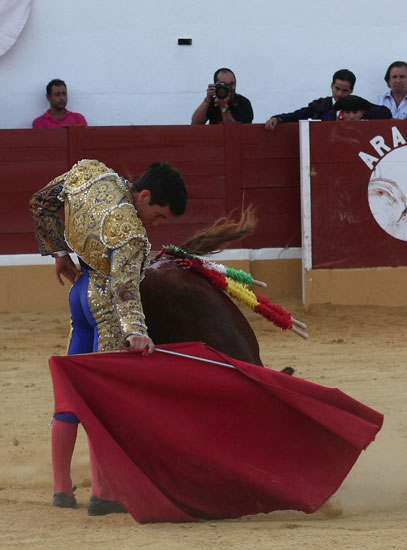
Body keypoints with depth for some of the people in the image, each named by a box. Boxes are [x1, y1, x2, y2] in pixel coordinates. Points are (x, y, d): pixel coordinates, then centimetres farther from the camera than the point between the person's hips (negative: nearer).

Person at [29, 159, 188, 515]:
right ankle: (102, 494, -5)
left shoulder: (91, 173, -3)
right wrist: (135, 332, -49)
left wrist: (59, 251, 15)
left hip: (82, 291, 9)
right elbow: (124, 285, -38)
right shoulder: (130, 232, -26)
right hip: (108, 309, -9)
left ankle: (62, 488, 21)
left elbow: (41, 202, 9)